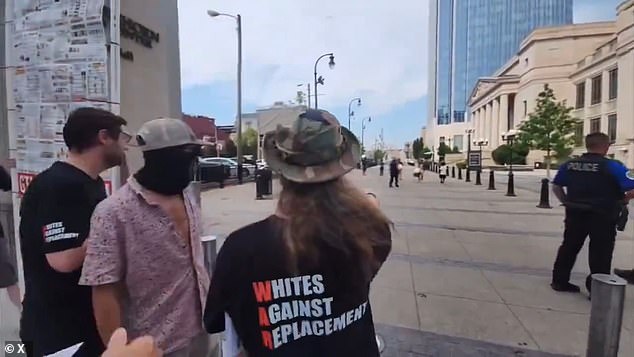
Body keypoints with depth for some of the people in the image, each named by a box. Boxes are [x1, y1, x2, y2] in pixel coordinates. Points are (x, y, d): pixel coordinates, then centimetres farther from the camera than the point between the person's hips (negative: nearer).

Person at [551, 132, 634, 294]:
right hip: (603, 216, -4)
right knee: (601, 253, 8)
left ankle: (559, 280, 24)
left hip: (575, 214, 4)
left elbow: (556, 186, 10)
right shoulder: (613, 166, -13)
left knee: (569, 247, 16)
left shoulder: (569, 165, 2)